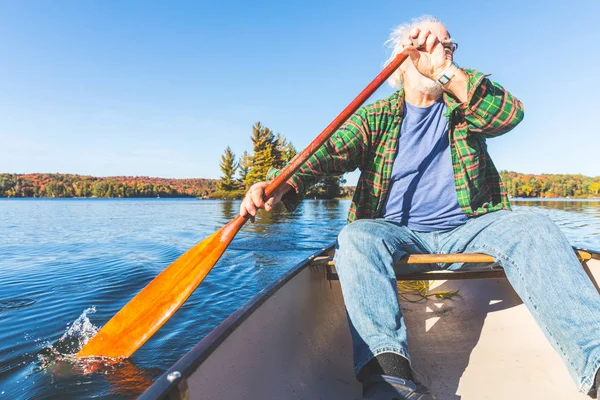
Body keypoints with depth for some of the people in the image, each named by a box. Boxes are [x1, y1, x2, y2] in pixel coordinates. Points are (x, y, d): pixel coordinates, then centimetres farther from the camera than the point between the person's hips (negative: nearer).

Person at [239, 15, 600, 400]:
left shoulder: (466, 105, 12)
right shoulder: (375, 116, 8)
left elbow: (511, 112, -10)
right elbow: (330, 152, -8)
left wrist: (446, 72, -22)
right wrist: (284, 183, -28)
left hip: (466, 229, 2)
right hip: (399, 234, -1)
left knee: (534, 228, -23)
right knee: (356, 237, -30)